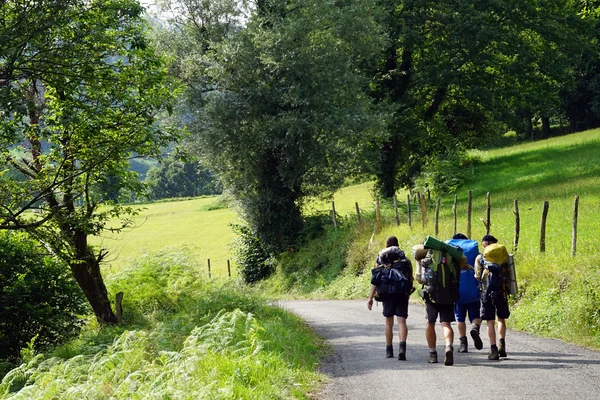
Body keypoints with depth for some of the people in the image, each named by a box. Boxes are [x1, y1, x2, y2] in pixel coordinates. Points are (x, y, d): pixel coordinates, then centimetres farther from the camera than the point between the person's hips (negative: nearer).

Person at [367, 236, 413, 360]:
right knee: (401, 321, -5)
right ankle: (402, 347, -26)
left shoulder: (381, 257, 5)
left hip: (387, 294, 0)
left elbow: (375, 279, -2)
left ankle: (389, 350, 20)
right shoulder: (405, 258, 8)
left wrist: (370, 297, -1)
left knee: (389, 322, 14)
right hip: (402, 294, 0)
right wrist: (408, 292, 23)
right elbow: (410, 278, 7)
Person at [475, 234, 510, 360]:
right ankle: (502, 344, 0)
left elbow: (478, 277, -5)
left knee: (490, 322, 4)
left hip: (486, 292, -1)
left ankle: (493, 349, -1)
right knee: (501, 319, 16)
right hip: (501, 292, 1)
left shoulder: (480, 258, 0)